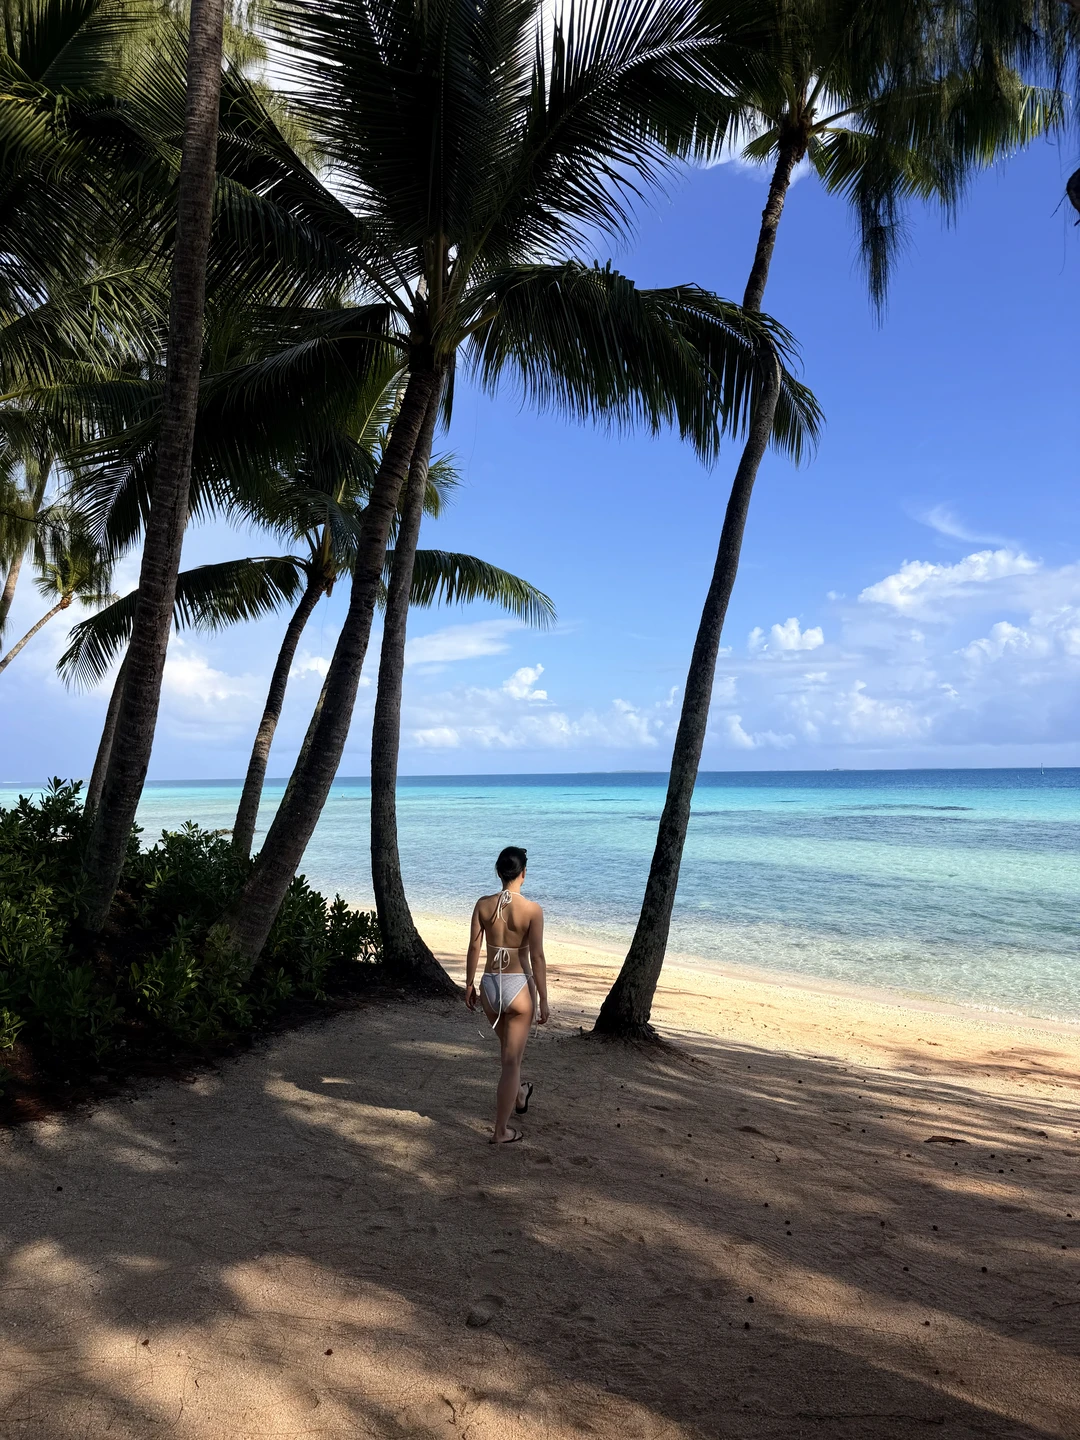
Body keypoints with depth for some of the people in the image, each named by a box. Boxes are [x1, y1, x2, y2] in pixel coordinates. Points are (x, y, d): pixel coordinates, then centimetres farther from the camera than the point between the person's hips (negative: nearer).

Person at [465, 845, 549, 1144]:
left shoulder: (483, 904, -5)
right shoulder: (532, 909, -14)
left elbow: (474, 948, 0)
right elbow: (537, 957, -12)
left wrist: (469, 984, 13)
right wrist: (543, 1000, -4)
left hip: (490, 985, 4)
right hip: (519, 986, -4)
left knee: (509, 1048, 29)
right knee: (511, 1060, 8)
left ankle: (518, 1096, 53)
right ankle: (501, 1131, 14)